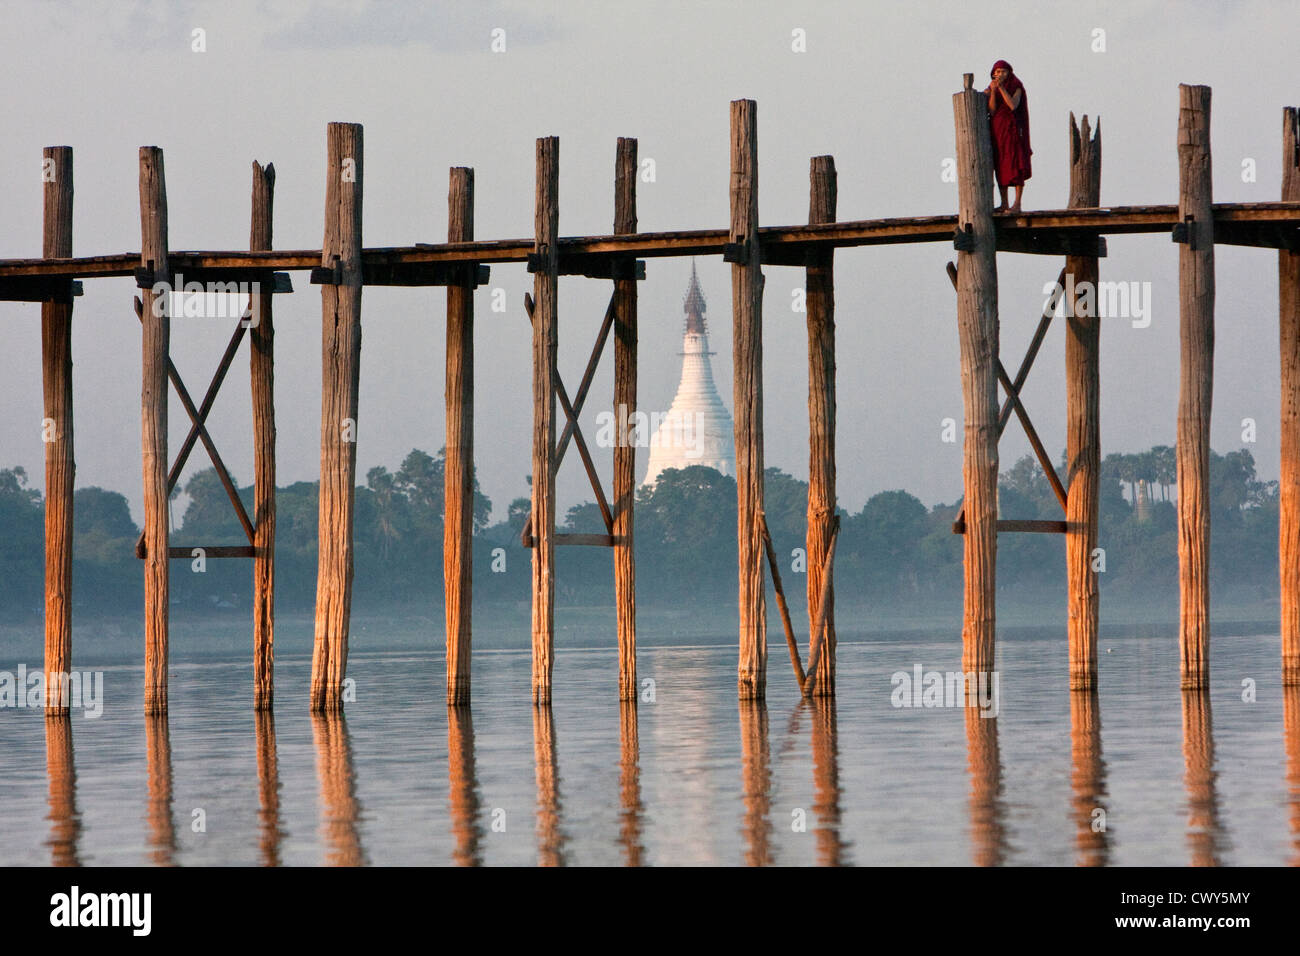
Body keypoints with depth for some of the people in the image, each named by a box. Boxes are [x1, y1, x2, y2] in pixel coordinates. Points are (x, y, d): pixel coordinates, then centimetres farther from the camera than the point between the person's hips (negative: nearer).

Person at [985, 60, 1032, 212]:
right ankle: (1004, 204, 7)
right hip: (997, 130, 5)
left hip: (1012, 129, -5)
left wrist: (1002, 87, -21)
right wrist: (993, 91, -13)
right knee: (1000, 167, 4)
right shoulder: (992, 89, 10)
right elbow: (992, 111, -2)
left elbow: (1013, 105, -19)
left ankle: (1017, 204, -12)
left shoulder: (1016, 87, -3)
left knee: (1015, 166, -9)